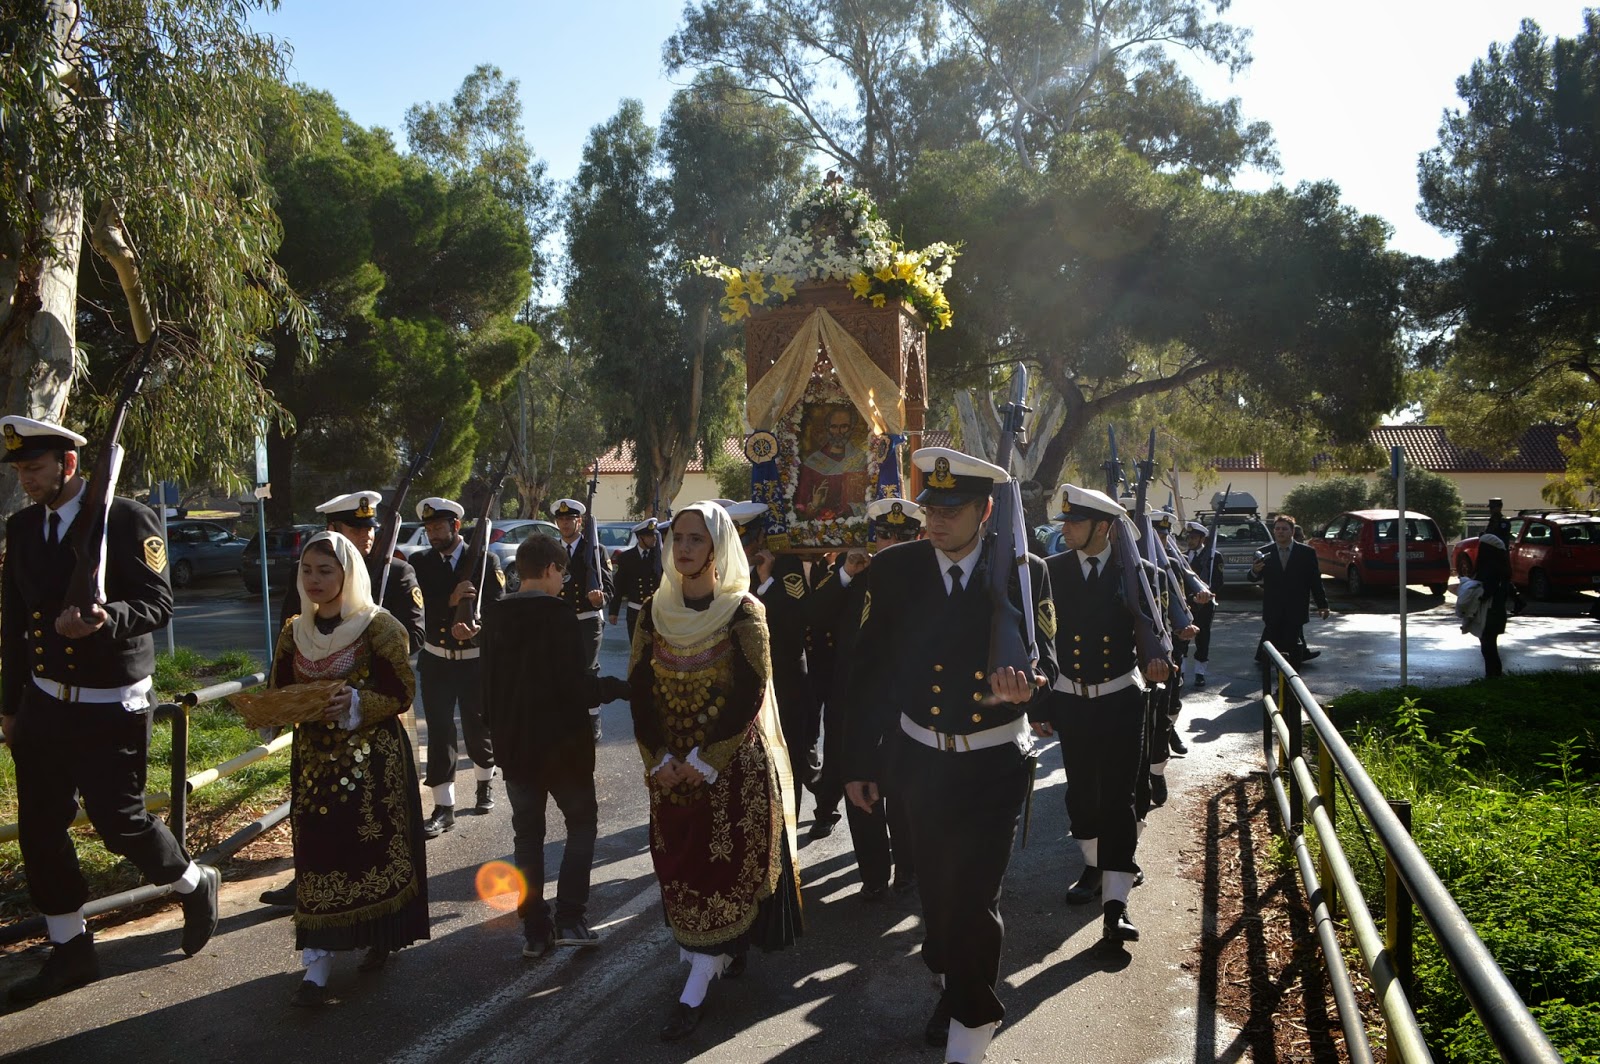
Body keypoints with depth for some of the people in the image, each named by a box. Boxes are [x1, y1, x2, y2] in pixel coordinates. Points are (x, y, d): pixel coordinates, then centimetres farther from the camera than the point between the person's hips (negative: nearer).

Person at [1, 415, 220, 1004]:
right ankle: (70, 949, 23)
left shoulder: (126, 519, -11)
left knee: (119, 820, -3)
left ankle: (195, 885, 25)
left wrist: (105, 619, -36)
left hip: (110, 707, -6)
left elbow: (158, 603, -16)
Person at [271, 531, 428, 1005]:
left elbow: (402, 693, -9)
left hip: (373, 759, -4)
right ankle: (318, 960, 6)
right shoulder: (294, 632, 7)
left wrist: (357, 704, -24)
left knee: (376, 847, 1)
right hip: (314, 758, 4)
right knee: (317, 852, 2)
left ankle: (381, 935, 23)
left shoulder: (378, 627, -8)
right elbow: (279, 693, 13)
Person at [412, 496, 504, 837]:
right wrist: (449, 601, -28)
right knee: (439, 731, -1)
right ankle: (443, 807, 5)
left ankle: (485, 783, 38)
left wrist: (472, 627, -32)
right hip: (436, 660, 1)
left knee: (478, 727, 13)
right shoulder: (420, 563, -1)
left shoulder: (486, 560, -7)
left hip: (476, 660, -1)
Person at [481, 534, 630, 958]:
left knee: (527, 833, 13)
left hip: (513, 744, 5)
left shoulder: (494, 617, 2)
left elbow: (487, 684, 11)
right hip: (562, 743, -5)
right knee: (582, 820, 12)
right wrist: (617, 687, -6)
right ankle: (569, 918, 6)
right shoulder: (558, 616, -18)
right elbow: (576, 687, -21)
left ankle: (535, 930, 16)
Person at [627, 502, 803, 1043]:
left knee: (725, 864, -2)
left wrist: (704, 762, -16)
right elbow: (640, 691, 2)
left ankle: (696, 989, 3)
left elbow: (749, 696, -15)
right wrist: (659, 761, -7)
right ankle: (726, 952, 28)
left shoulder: (744, 612, -11)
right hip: (672, 768, 5)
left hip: (734, 765, -4)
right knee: (681, 865, 10)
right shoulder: (654, 612, 1)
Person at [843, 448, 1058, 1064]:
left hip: (995, 764, -2)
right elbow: (867, 671, -3)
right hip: (921, 760, 2)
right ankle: (953, 981, 44)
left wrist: (1025, 684, -30)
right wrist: (858, 762, -1)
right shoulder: (892, 569, -8)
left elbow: (1045, 660, -5)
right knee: (936, 889, 17)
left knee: (975, 896, -2)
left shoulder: (1024, 573, -9)